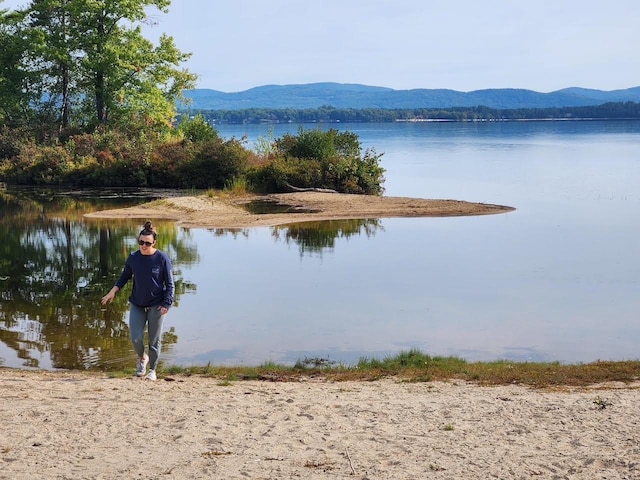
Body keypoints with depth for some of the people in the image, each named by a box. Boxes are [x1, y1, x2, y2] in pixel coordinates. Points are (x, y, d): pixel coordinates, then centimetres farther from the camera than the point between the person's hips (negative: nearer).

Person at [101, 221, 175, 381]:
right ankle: (142, 358, 27)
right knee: (136, 338, -5)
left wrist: (166, 304, -14)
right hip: (137, 304, 3)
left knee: (154, 341, 5)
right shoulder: (133, 258, -2)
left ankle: (152, 370, 25)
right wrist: (114, 290, -2)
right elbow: (125, 276, 13)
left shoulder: (162, 258, -11)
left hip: (156, 306, -3)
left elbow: (169, 284, -6)